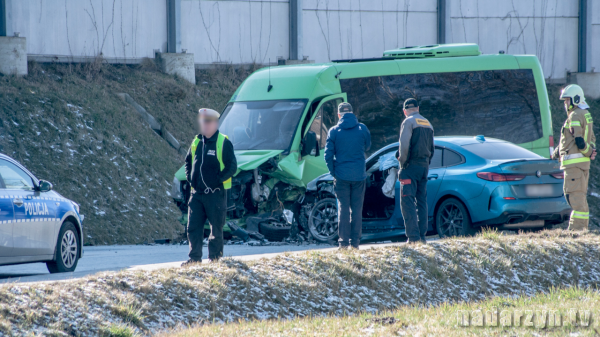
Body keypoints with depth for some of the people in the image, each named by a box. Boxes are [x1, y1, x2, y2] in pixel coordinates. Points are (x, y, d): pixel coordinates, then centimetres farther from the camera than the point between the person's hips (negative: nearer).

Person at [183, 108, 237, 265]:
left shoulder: (223, 143, -7)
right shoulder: (197, 142, 11)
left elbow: (232, 167, -10)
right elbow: (188, 162, 24)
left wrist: (218, 179, -16)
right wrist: (190, 178, 9)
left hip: (215, 193, -5)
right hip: (197, 193, 5)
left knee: (216, 228, 2)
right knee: (193, 227, 1)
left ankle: (215, 257, 10)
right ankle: (195, 257, 6)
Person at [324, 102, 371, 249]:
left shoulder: (334, 131, -4)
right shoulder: (362, 129, 0)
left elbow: (328, 154, -5)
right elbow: (367, 147, 17)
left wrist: (333, 171, 5)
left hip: (342, 175, -1)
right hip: (359, 175, 1)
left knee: (343, 208, 3)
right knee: (357, 208, 7)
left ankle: (344, 241, -2)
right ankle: (355, 241, 6)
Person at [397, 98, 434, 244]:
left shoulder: (408, 122, -7)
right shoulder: (427, 124, 17)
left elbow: (404, 145, -19)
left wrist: (403, 162, -10)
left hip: (411, 166, -7)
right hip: (424, 166, 7)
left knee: (407, 201, -9)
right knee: (422, 202, 12)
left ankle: (413, 236, -19)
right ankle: (422, 235, 9)